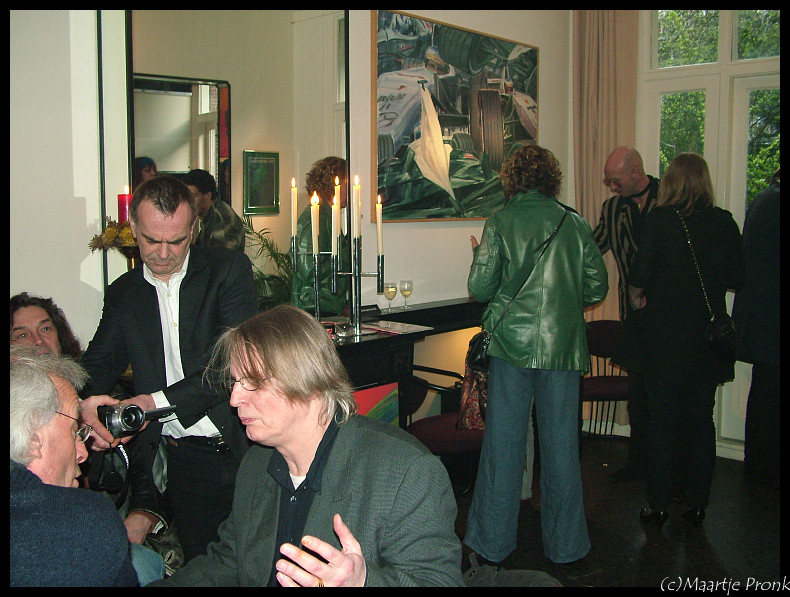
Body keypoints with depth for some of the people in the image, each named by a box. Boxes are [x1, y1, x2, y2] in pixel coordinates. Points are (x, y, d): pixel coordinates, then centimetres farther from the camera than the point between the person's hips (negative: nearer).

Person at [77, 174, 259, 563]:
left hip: (238, 447, -3)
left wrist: (157, 401, -20)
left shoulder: (229, 270, -4)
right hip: (179, 459, 3)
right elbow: (98, 363, 11)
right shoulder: (123, 293, 10)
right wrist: (86, 403, -14)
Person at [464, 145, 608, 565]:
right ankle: (565, 544, 21)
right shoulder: (575, 224, 4)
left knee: (502, 441, 7)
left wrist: (479, 256, 14)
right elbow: (597, 288, 6)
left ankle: (493, 543, 16)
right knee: (560, 444, 10)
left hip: (511, 343, -1)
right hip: (563, 346, 2)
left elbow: (480, 288, -6)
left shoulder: (499, 223, -3)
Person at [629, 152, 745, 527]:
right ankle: (697, 504, 19)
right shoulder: (724, 223, -1)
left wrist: (635, 298, 7)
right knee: (701, 420, 12)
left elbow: (640, 274, -13)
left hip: (665, 337, -3)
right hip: (708, 337, 3)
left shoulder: (660, 220, -10)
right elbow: (738, 279, 3)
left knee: (661, 422, 6)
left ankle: (658, 506, 12)